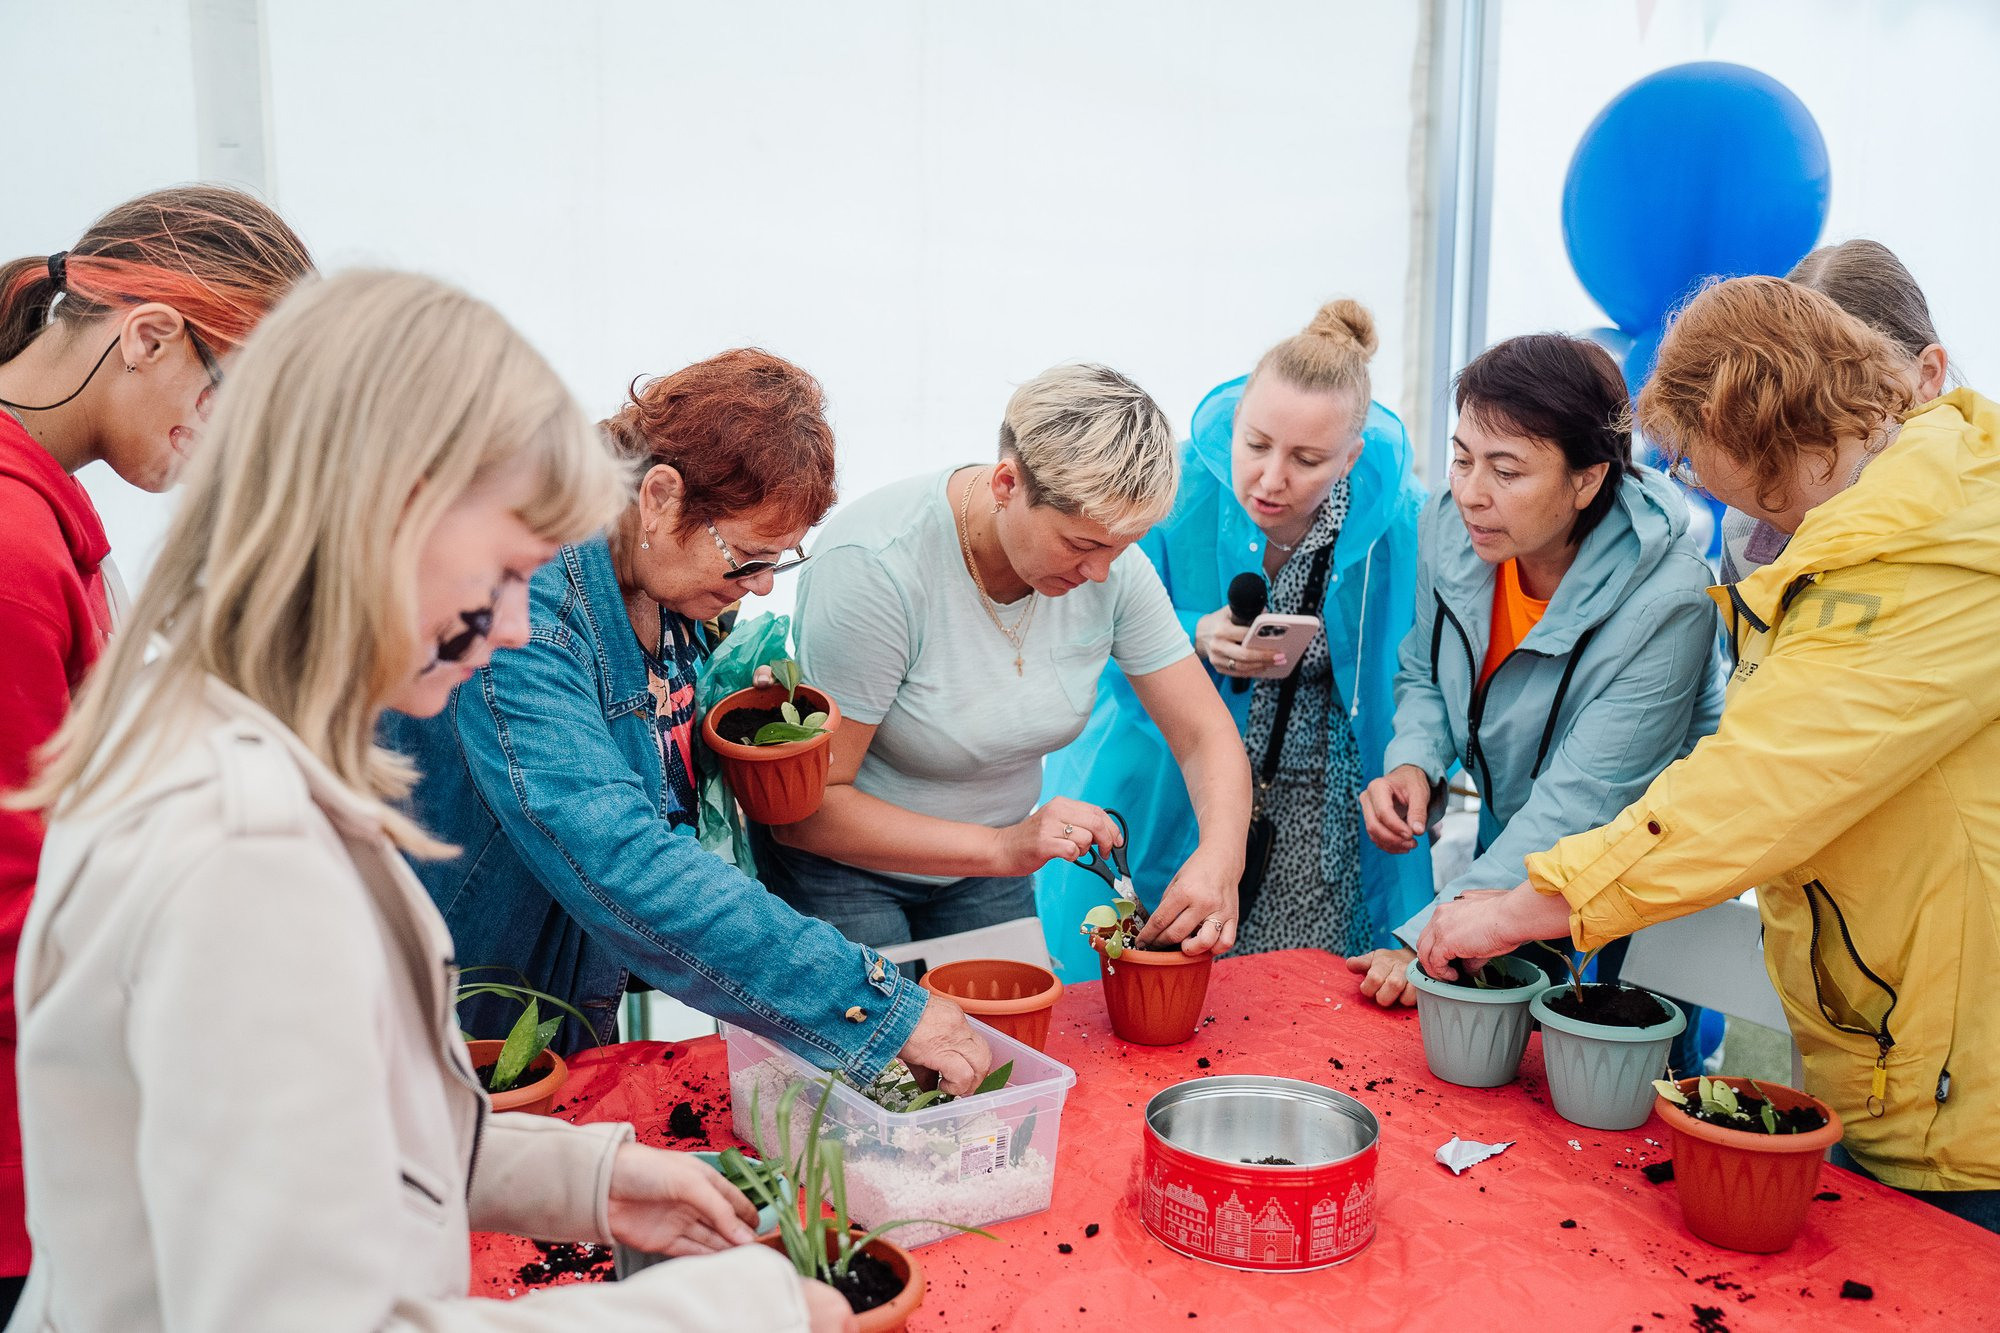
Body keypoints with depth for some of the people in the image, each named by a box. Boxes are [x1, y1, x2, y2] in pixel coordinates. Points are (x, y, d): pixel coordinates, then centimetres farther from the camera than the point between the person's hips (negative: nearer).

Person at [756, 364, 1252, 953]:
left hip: (991, 862, 5)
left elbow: (1205, 734, -9)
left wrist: (1219, 859, -30)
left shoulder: (1110, 559, -17)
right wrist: (1002, 847, -36)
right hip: (841, 864, -5)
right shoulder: (873, 568, -32)